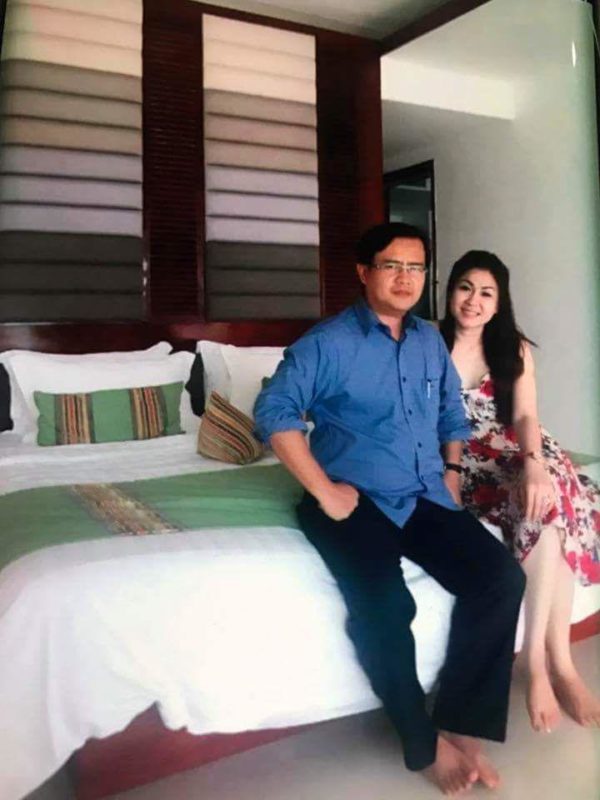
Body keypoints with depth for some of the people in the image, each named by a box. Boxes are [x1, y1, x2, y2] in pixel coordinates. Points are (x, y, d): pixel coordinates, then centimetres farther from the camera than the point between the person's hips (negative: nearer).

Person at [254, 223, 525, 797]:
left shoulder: (431, 341, 13)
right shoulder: (327, 342, -6)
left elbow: (452, 415, 24)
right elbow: (273, 411, -12)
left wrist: (451, 476, 10)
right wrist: (324, 492, -16)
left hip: (425, 498, 6)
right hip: (355, 500, -5)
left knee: (501, 576, -14)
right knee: (384, 604, -30)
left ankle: (460, 721, 2)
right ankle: (425, 742, -4)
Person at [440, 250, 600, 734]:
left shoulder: (515, 350, 10)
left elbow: (526, 416, -4)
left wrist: (533, 465, -26)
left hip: (509, 457, 4)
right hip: (458, 463, -3)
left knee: (554, 494, -29)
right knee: (545, 505, -29)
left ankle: (540, 657, -22)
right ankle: (557, 660, -20)